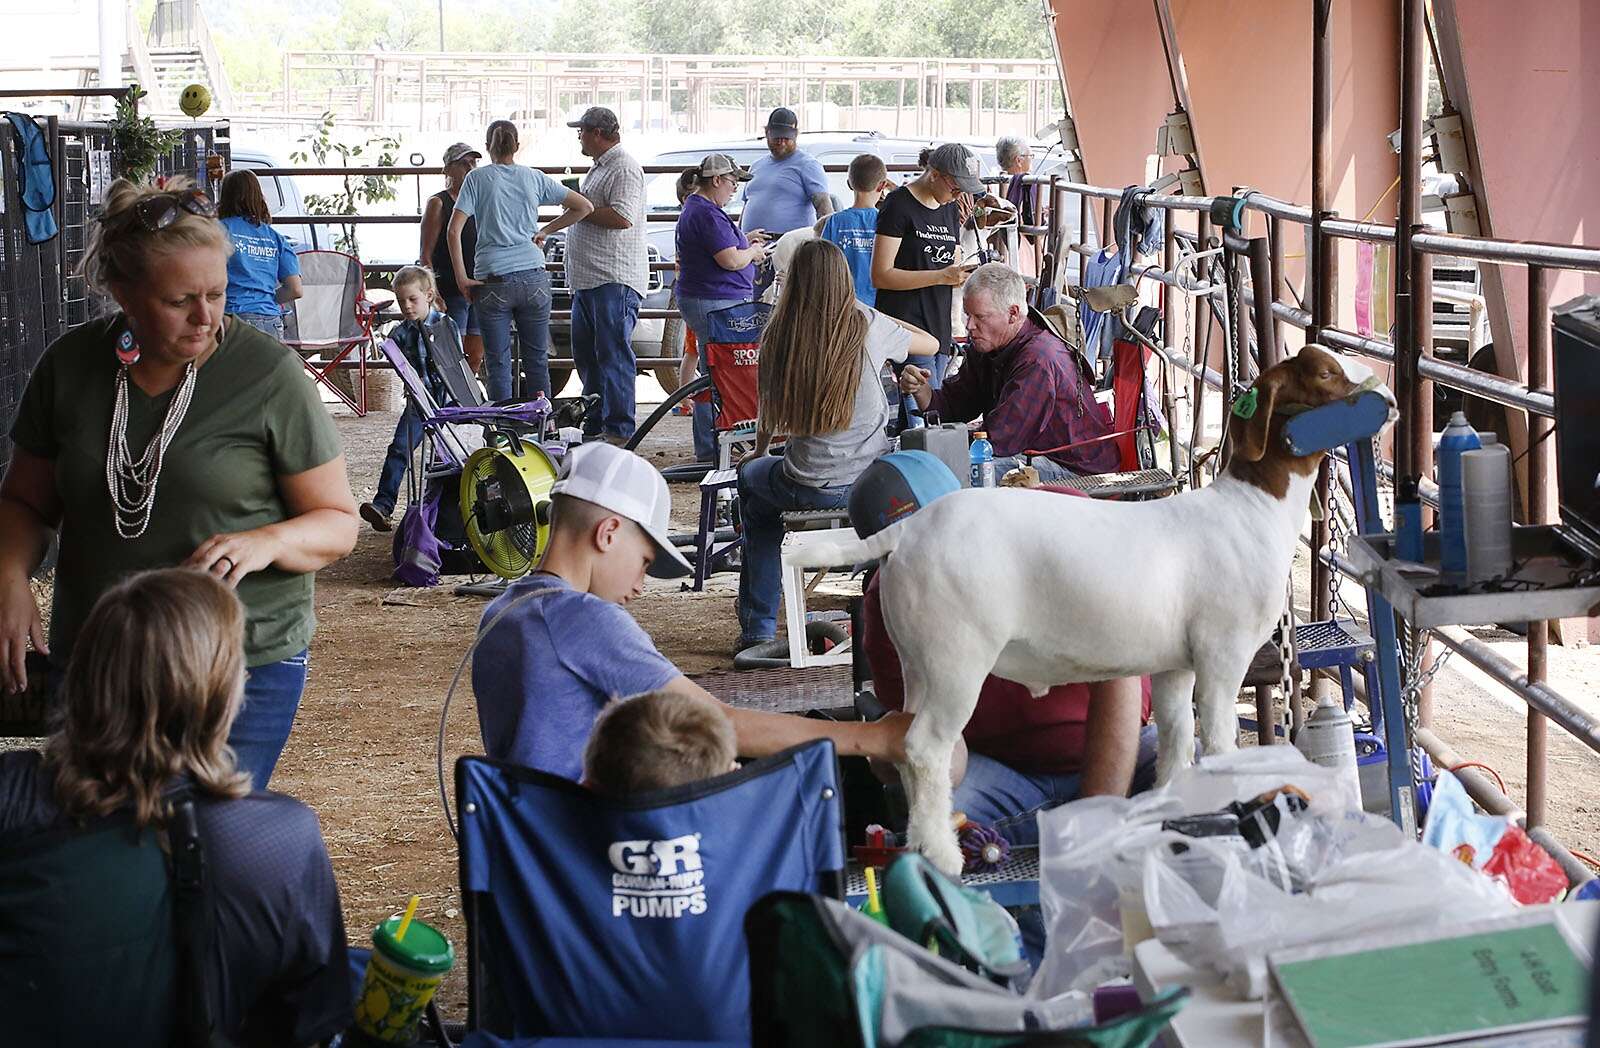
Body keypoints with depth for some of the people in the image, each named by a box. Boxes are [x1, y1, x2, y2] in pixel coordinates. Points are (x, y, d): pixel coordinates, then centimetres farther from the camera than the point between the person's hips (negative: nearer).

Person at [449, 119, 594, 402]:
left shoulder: (477, 178, 1)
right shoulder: (534, 178, 8)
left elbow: (454, 230, -8)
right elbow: (584, 207, 12)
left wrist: (461, 278, -4)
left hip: (492, 280, -2)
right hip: (533, 277, 2)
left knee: (498, 363, 4)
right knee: (537, 360, 10)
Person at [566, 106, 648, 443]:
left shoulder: (624, 168, -12)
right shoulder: (599, 167, 21)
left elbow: (622, 216, -23)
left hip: (615, 280, -11)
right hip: (588, 281, 11)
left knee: (613, 355, -10)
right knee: (586, 354, 14)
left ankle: (618, 430, -9)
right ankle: (594, 426, 21)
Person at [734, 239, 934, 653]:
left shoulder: (778, 336, -5)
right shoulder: (868, 326, -6)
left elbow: (768, 412, 9)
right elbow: (930, 344, 13)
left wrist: (758, 453, 30)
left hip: (811, 489, -1)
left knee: (751, 478, 31)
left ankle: (758, 629, 29)